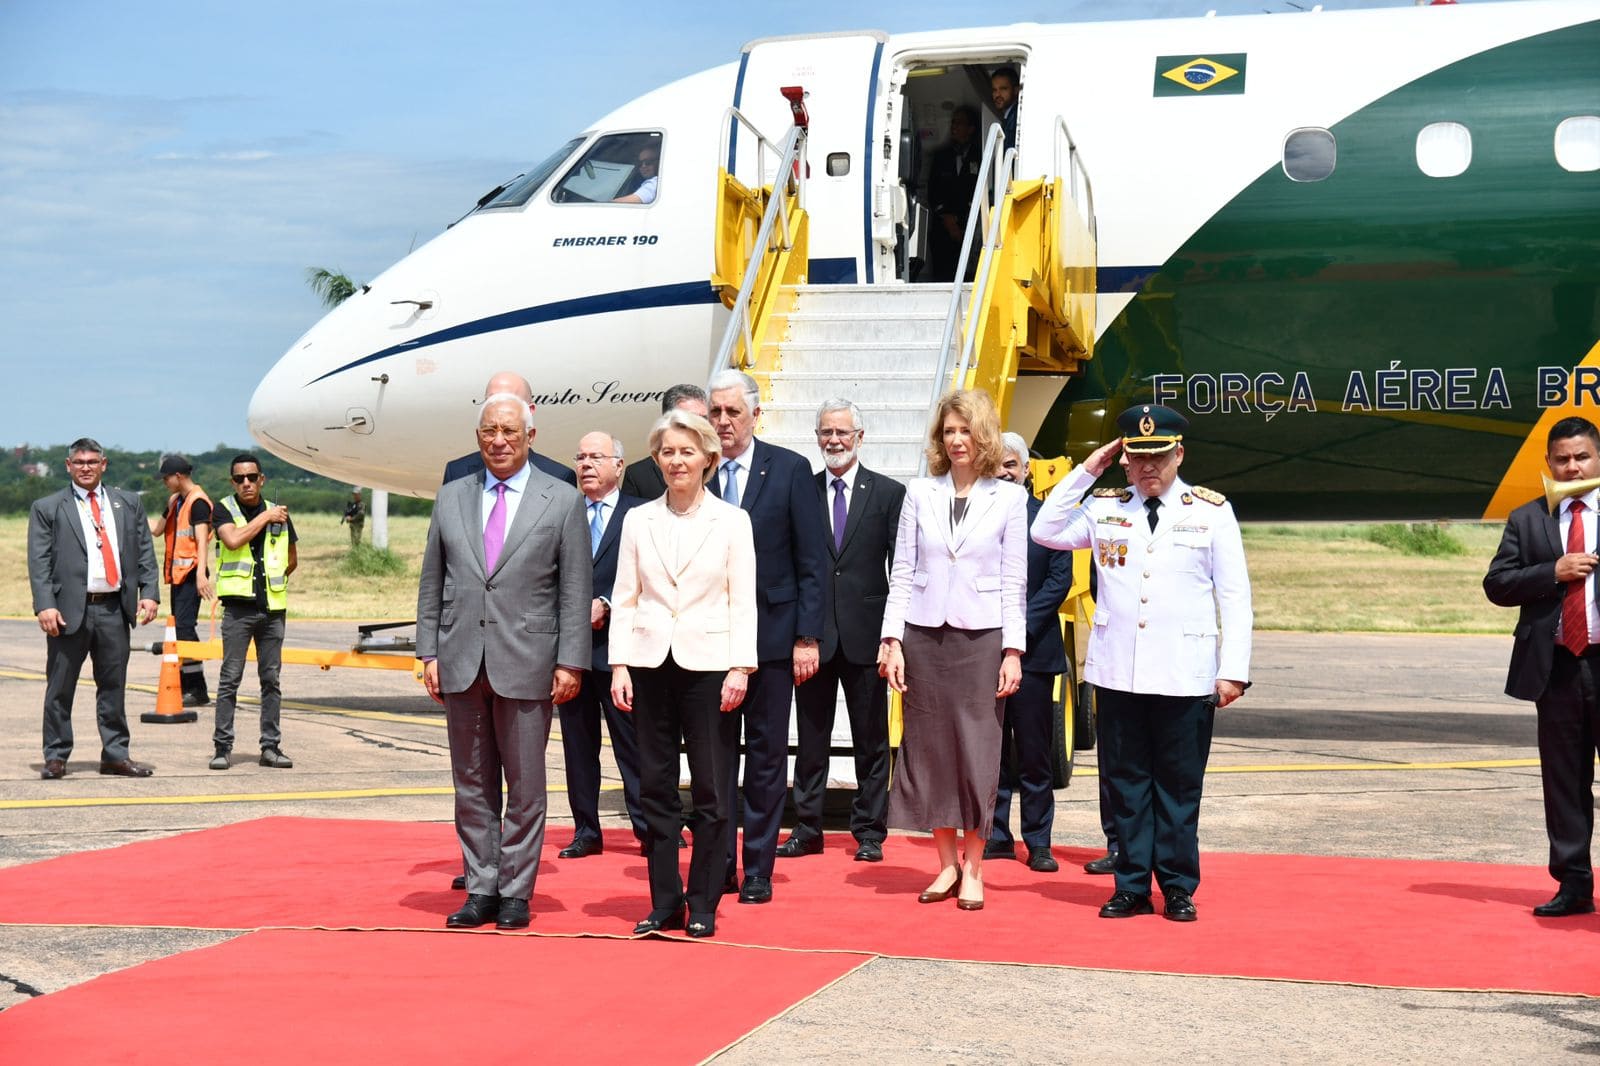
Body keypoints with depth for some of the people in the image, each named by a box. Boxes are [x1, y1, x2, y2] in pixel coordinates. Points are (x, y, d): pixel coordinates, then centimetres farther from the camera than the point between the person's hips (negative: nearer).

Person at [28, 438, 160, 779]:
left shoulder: (128, 504, 13)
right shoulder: (47, 508, 4)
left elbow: (145, 552, 11)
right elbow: (39, 562, -2)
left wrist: (149, 593, -2)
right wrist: (45, 606, -13)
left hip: (115, 609, 3)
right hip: (70, 609, -2)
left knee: (113, 686, 8)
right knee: (60, 688, 2)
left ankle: (115, 755, 15)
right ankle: (56, 757, 10)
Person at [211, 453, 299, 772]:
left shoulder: (278, 513, 11)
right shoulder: (224, 510, 2)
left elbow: (292, 559, 22)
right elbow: (233, 540, -18)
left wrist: (272, 579, 12)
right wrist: (265, 518, -9)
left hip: (273, 607, 3)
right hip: (239, 607, -3)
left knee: (271, 679, 7)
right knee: (230, 678, -4)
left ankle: (271, 746, 11)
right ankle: (222, 746, 0)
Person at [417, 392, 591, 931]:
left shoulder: (562, 501, 1)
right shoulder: (451, 498, 11)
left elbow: (576, 590, -1)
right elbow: (432, 582, 12)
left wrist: (571, 663, -7)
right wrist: (428, 651, 5)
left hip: (526, 664, -3)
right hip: (461, 663, 3)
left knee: (525, 786, 2)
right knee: (472, 784, 8)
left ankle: (515, 892, 11)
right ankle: (481, 889, 16)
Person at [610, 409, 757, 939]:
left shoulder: (732, 521, 2)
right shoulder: (638, 520, 8)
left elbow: (743, 602, 0)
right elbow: (624, 599, 8)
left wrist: (740, 667, -9)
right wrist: (619, 666, 0)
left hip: (709, 665, -2)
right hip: (651, 664, 2)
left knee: (712, 791, -1)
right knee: (655, 787, 5)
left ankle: (703, 906, 9)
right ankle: (664, 903, 14)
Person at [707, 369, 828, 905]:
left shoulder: (790, 470, -1)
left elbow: (812, 562, -2)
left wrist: (806, 637, -8)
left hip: (771, 634, -1)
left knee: (767, 755, 5)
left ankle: (758, 870, 13)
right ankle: (717, 863, 17)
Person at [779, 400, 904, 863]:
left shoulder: (888, 493, 2)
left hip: (865, 634, -1)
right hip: (813, 634, 1)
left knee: (871, 738, 6)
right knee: (810, 737, 8)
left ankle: (869, 830, 15)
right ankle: (807, 828, 16)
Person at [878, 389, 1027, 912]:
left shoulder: (1009, 498, 2)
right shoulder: (920, 493, 6)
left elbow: (1014, 581, 1)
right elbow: (902, 573, 5)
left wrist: (1013, 651, -5)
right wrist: (892, 640, -2)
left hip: (982, 638, -2)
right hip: (924, 636, 2)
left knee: (977, 752, 0)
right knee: (929, 749, 5)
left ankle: (973, 869, 10)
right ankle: (947, 864, 15)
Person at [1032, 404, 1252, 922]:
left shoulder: (1212, 511, 3)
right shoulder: (1104, 508, 10)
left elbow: (1234, 596, 1)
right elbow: (1045, 531, 1)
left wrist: (1234, 670, -6)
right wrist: (1086, 471, 1)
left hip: (1185, 678, -2)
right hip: (1117, 674, 2)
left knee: (1179, 783, 4)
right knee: (1126, 781, 6)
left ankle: (1178, 888, 14)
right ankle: (1132, 887, 14)